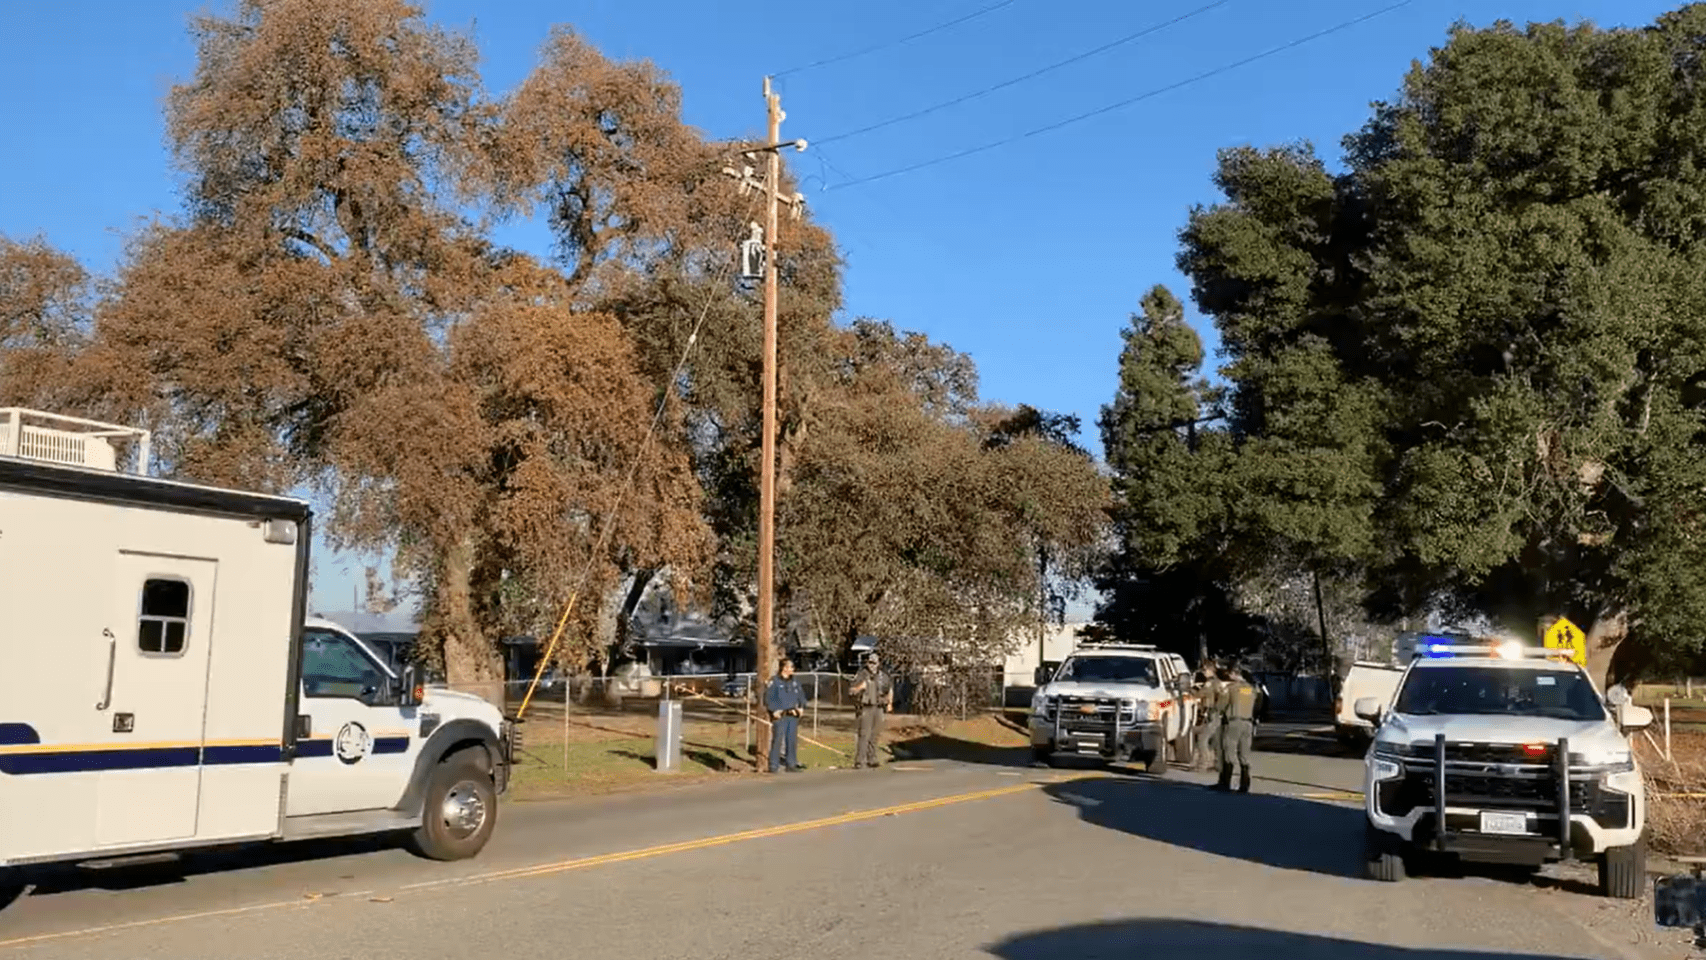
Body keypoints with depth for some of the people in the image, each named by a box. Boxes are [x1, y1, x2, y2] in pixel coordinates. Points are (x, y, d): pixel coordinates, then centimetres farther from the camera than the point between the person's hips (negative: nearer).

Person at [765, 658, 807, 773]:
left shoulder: (795, 682, 16)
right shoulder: (774, 681, -2)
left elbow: (801, 695, 21)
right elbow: (769, 697, -6)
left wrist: (801, 707, 5)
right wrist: (774, 710, -14)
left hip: (793, 715, 5)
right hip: (780, 716, -5)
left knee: (792, 740, 7)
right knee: (777, 739, -7)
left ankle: (791, 764, 16)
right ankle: (773, 765, -2)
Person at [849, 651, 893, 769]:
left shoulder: (883, 676, 9)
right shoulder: (861, 675, -5)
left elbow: (890, 688, 27)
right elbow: (851, 691, -9)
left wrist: (890, 703, 21)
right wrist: (860, 687, -26)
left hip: (878, 708, 5)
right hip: (866, 708, -5)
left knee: (875, 735, 10)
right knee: (864, 735, -13)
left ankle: (871, 759, 21)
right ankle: (859, 762, -14)